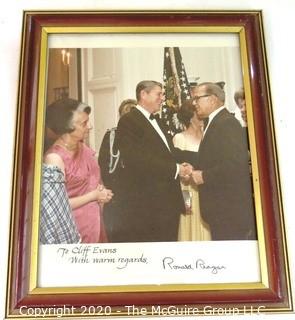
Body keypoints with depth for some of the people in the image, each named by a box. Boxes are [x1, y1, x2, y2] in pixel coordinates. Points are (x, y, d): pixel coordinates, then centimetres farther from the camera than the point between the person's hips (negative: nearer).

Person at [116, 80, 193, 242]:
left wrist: (181, 167, 0)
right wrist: (175, 169, -15)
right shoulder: (128, 121, -9)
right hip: (145, 204, -8)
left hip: (168, 203, 9)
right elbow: (138, 160, -20)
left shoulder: (157, 123, 21)